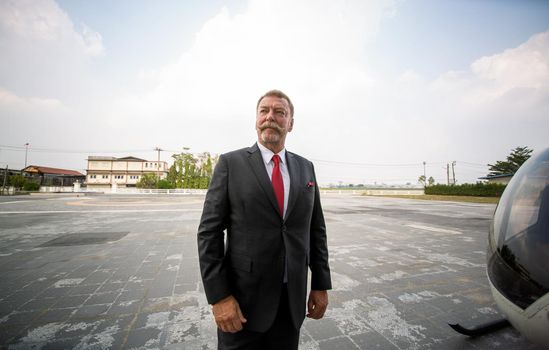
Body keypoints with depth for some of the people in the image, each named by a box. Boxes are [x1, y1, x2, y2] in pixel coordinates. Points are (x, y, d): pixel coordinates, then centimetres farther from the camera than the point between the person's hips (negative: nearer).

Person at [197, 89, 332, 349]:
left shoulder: (305, 168, 4)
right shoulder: (231, 163, -7)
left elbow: (316, 229, 6)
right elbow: (209, 231, -9)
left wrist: (321, 284, 6)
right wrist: (218, 296, -13)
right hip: (243, 298, -3)